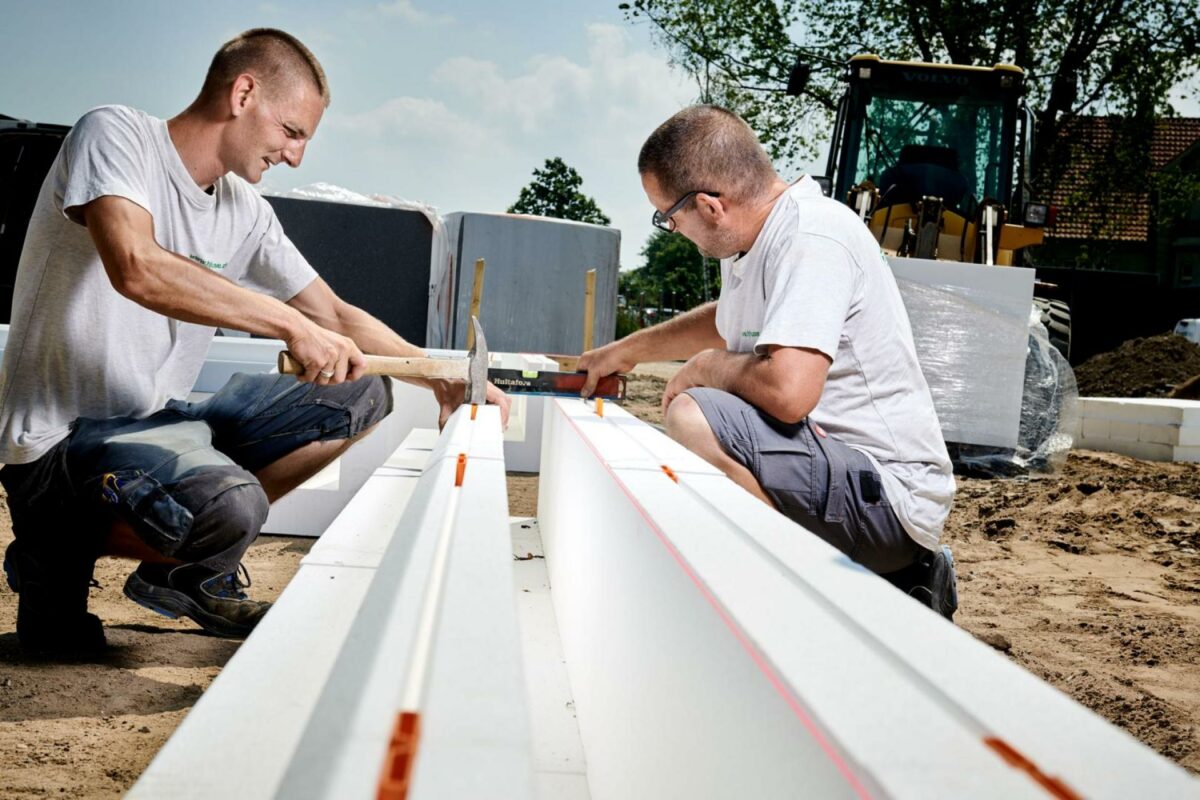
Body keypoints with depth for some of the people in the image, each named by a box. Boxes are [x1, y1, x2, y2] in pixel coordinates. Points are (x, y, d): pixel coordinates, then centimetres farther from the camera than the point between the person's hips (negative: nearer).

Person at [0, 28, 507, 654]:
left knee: (361, 394, 1)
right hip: (65, 436, -8)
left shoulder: (245, 210, 9)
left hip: (162, 422, 8)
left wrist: (442, 380, 5)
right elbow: (137, 268, -30)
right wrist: (291, 324, -29)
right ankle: (64, 552, -4)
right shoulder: (114, 134, -11)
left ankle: (184, 568, 3)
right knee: (230, 504, -36)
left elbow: (334, 316, 14)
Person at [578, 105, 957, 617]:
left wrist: (706, 369, -12)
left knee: (692, 418, -28)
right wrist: (624, 352, 39)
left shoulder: (812, 240, -20)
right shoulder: (749, 242, 10)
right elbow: (727, 320, 35)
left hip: (888, 494, -10)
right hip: (835, 467, 10)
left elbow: (788, 390, -33)